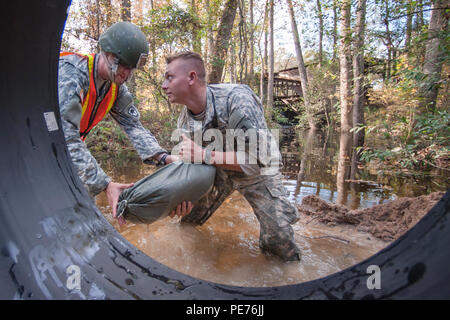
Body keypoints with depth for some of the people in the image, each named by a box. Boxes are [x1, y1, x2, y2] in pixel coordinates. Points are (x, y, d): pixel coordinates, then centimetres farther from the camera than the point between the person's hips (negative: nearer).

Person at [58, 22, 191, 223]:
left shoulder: (116, 87, -7)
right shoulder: (70, 72, -31)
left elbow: (132, 125, -11)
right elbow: (66, 136, -38)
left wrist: (163, 157, -29)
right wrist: (105, 185, -45)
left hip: (63, 153, 7)